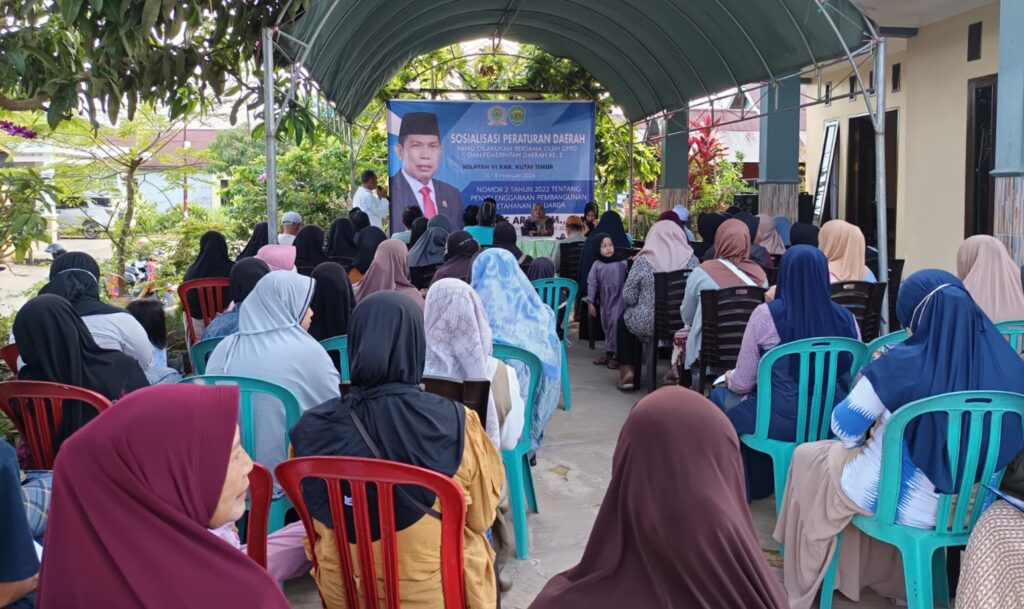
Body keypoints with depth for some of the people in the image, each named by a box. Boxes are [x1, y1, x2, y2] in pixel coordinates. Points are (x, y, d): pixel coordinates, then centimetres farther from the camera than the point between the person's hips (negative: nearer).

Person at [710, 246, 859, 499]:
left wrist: (729, 378, 16)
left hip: (780, 421, -5)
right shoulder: (846, 319, -2)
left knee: (719, 397, 25)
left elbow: (742, 384, -7)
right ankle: (762, 480, 43)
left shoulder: (766, 315, -13)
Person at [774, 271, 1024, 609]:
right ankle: (878, 573, 44)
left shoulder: (902, 364, -24)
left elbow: (844, 427, -10)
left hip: (906, 505, -5)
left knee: (807, 457, 21)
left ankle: (811, 580, 36)